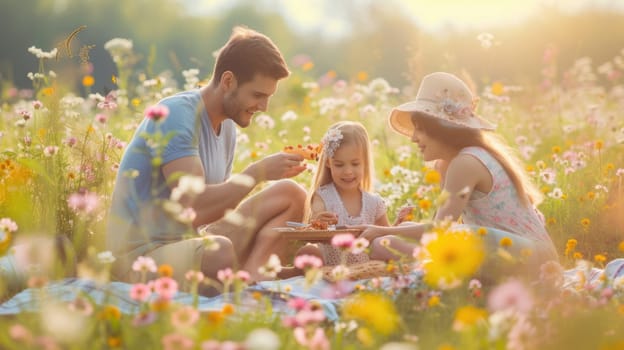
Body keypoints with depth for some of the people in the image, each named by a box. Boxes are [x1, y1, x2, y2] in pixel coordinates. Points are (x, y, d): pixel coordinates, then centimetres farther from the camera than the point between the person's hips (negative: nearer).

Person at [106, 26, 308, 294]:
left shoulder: (227, 126, 10)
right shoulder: (176, 115, -17)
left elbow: (218, 205, 12)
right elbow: (193, 206, -27)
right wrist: (259, 171, -20)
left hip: (190, 240, 9)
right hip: (142, 252, -9)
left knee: (291, 193, 0)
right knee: (223, 252, -41)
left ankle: (251, 272, -19)